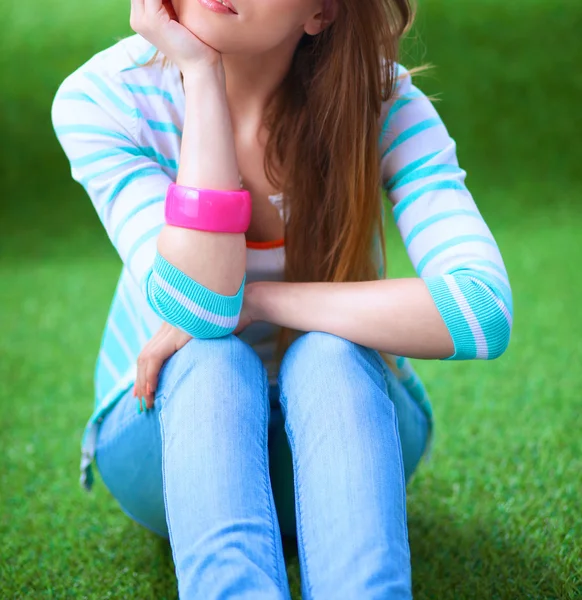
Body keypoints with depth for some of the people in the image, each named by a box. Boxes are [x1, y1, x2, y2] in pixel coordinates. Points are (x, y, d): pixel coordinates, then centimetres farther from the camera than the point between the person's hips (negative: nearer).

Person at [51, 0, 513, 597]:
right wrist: (200, 76, -31)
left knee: (329, 354, -33)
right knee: (211, 360, -33)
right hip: (167, 425, 1)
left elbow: (482, 308, -32)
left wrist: (254, 300, -30)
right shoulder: (101, 99, -17)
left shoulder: (383, 102, -18)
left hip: (345, 424, 0)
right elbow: (199, 303, -30)